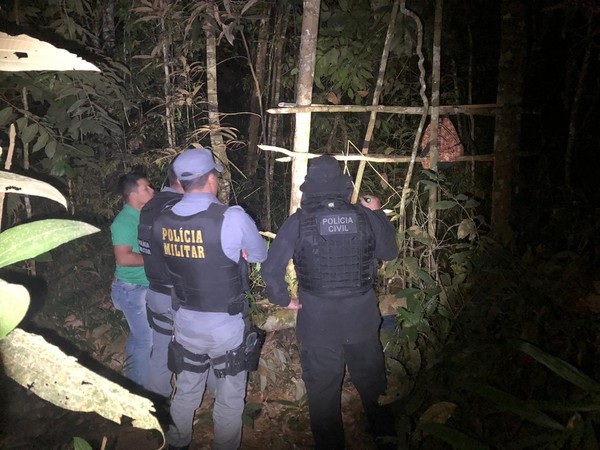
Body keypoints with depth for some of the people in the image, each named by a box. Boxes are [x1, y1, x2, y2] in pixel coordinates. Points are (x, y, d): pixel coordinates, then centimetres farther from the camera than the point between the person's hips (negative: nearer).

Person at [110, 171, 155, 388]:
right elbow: (123, 258, -28)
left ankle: (131, 377, 39)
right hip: (133, 289, -9)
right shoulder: (124, 221, -21)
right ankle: (141, 388, 15)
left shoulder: (143, 215, 6)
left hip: (145, 286, 9)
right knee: (147, 339, -1)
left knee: (138, 335, 21)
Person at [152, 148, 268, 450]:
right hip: (226, 325, -5)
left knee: (185, 392, 25)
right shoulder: (232, 218, -21)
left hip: (185, 323, 5)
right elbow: (260, 255, -5)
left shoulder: (162, 221, -6)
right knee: (229, 399, 15)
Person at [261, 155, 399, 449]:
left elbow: (271, 269, -13)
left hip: (317, 321, -2)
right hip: (362, 317, 2)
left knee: (323, 389, 17)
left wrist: (284, 299, 4)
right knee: (372, 381, 24)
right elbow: (390, 252, 8)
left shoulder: (297, 222, -13)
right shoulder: (365, 217, -9)